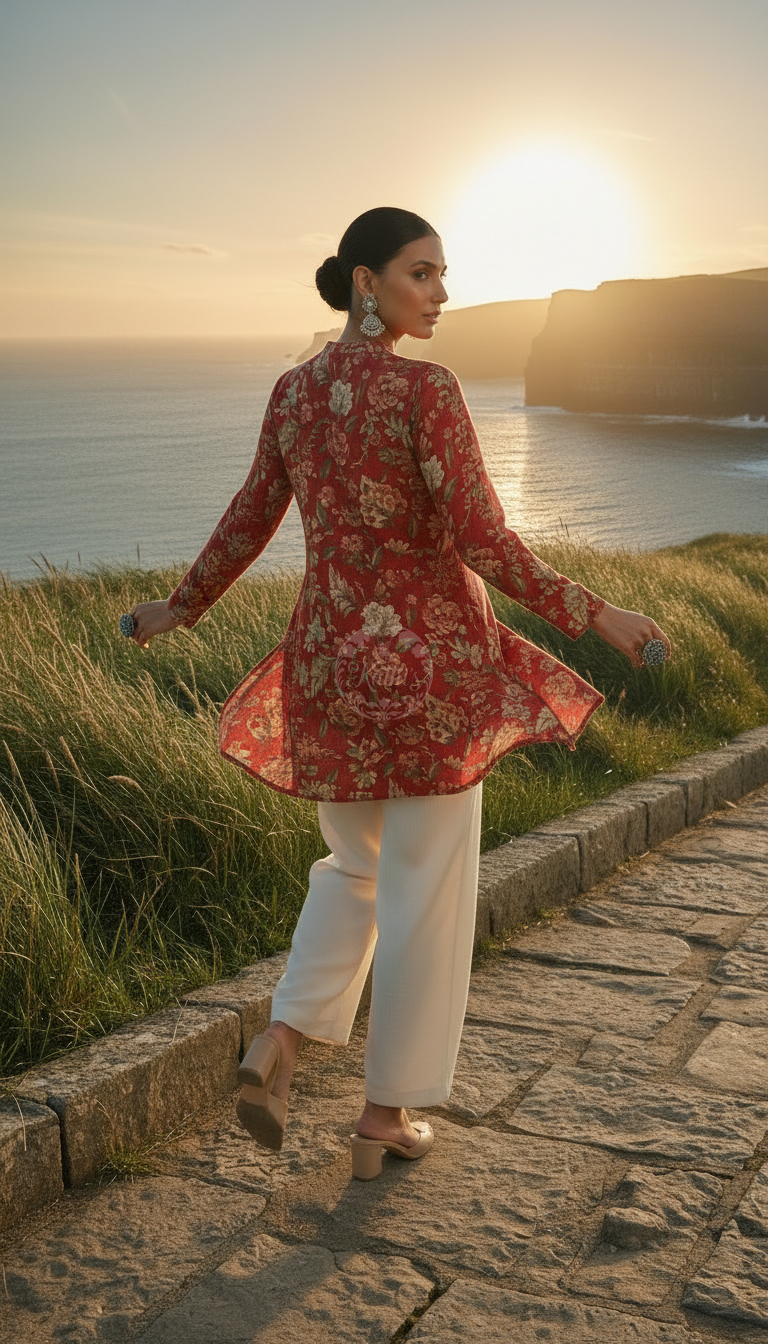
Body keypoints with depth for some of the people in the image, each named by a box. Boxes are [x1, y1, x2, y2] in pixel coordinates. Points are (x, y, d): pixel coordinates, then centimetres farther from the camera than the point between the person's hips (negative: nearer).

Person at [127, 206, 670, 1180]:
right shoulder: (428, 391, -14)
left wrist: (183, 606, 27)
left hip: (331, 655, 6)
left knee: (355, 864, 25)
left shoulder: (293, 391, 4)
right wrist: (594, 615, -10)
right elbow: (484, 544, -18)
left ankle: (277, 1045, 8)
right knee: (425, 890, 9)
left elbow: (250, 519, 12)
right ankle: (385, 1118, 18)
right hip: (430, 660, -6)